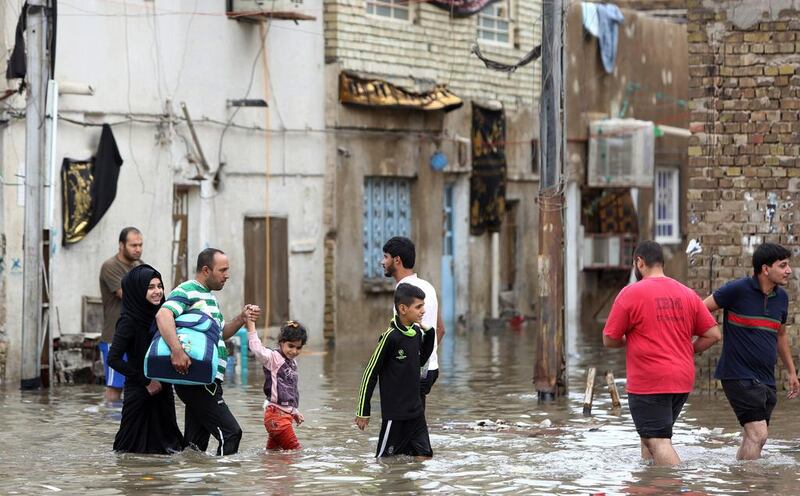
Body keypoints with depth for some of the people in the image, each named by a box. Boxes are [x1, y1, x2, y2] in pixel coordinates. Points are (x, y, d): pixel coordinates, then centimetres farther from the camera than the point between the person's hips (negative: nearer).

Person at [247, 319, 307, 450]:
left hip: (286, 414, 9)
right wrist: (250, 322, -30)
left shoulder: (293, 362, 15)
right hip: (276, 414, -9)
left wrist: (295, 412, 30)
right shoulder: (273, 358, -10)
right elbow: (255, 346, -29)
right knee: (294, 450, -10)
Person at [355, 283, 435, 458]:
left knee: (424, 457, 4)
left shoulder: (417, 332, 3)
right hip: (394, 414, -7)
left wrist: (430, 333, 7)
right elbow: (370, 373, -11)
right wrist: (363, 411, -8)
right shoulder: (390, 337, -17)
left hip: (416, 410, 7)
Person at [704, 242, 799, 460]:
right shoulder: (738, 290, -12)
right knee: (758, 435, -16)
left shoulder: (781, 297, 10)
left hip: (766, 380, 7)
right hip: (739, 376, -7)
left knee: (752, 438, 9)